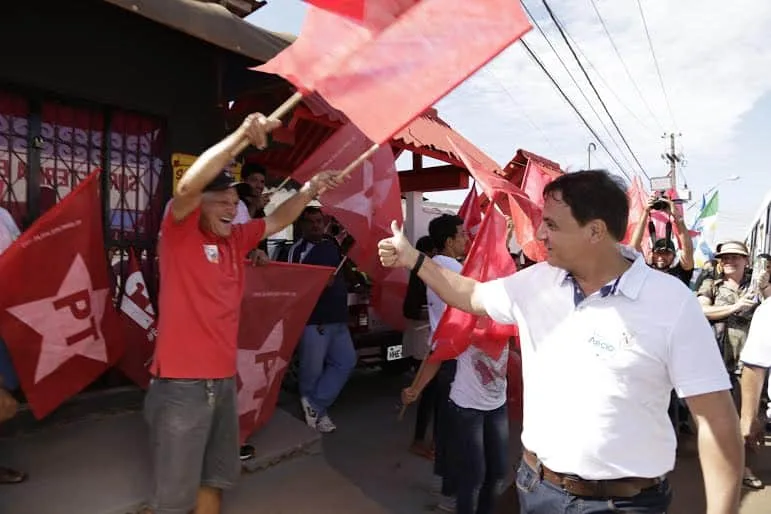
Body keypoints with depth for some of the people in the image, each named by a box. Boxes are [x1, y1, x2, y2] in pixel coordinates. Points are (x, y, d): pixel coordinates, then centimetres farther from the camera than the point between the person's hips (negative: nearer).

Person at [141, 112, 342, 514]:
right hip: (181, 383, -7)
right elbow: (188, 186, -25)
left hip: (223, 380, 7)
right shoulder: (180, 233, -8)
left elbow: (277, 221, 19)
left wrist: (309, 190, 4)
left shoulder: (234, 239, 11)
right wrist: (241, 136, -29)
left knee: (214, 480, 22)